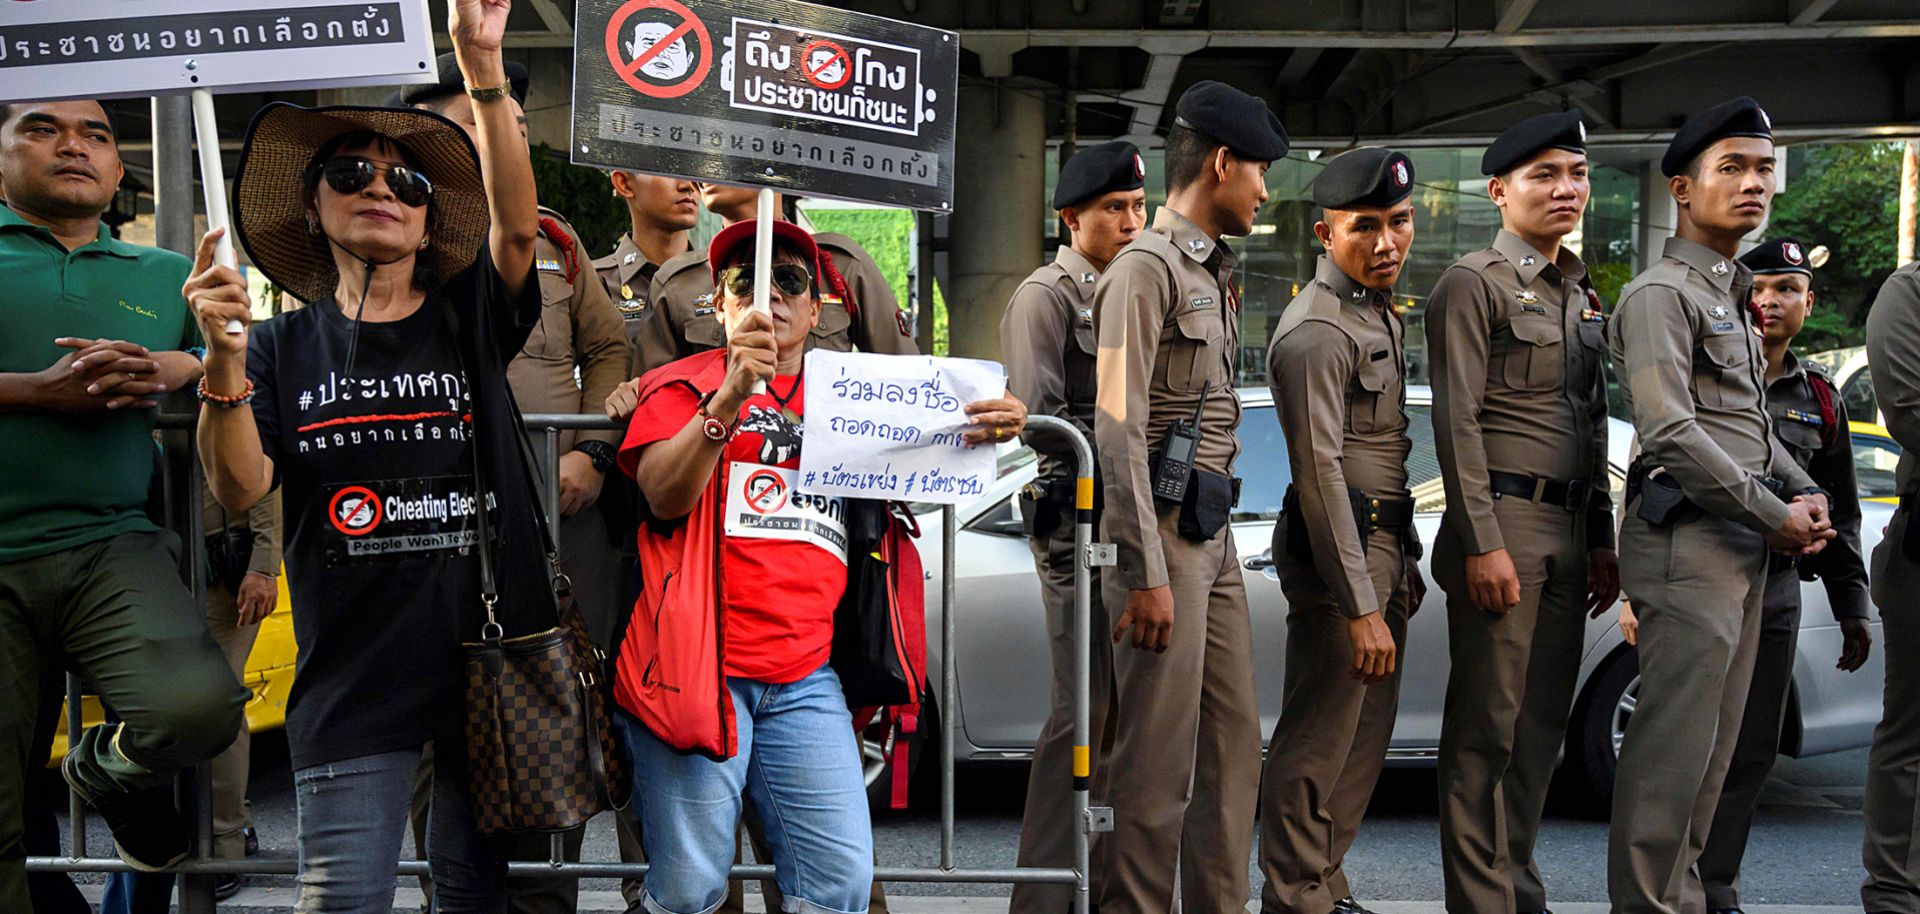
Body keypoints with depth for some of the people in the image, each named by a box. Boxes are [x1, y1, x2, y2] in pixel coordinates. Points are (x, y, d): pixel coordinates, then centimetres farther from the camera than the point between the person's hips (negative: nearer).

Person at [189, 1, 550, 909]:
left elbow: (516, 225, -10)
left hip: (491, 654, 1)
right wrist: (222, 357, -20)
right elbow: (240, 489, -4)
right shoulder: (285, 345, 7)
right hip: (354, 670, -1)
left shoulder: (468, 321, 8)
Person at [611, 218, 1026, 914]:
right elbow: (664, 495, -9)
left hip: (804, 680, 4)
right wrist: (732, 396, -23)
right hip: (696, 666, -4)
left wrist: (985, 431, -1)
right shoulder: (683, 385, 8)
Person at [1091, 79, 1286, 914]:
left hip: (1215, 535, 9)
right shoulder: (1145, 269, -11)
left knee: (1233, 746, 12)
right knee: (1159, 760, -3)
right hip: (1165, 537, -9)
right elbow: (1119, 429, -17)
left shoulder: (1214, 273, 16)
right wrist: (1148, 571, -20)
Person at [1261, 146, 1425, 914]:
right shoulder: (1316, 332, -15)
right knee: (1318, 743, -5)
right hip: (1338, 551, -10)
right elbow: (1320, 472, -21)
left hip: (1384, 542, 10)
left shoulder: (1380, 315, 16)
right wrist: (1360, 605, -23)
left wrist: (1404, 562, 20)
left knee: (1367, 736, 14)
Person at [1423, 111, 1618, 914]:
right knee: (1488, 727, -4)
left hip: (1569, 531, 7)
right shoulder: (1473, 284, -5)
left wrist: (1601, 540, 15)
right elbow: (1457, 420, -12)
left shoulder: (1581, 294, 18)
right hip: (1504, 522, -7)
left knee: (1543, 725, 10)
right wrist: (1483, 542, -17)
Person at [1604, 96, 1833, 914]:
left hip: (1743, 542, 9)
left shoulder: (1732, 296, 20)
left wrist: (1805, 492, 5)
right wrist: (1777, 516, -15)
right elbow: (1672, 433, -20)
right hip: (1688, 540, -9)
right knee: (1674, 739, -9)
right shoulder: (1661, 294, -10)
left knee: (1714, 738, 12)